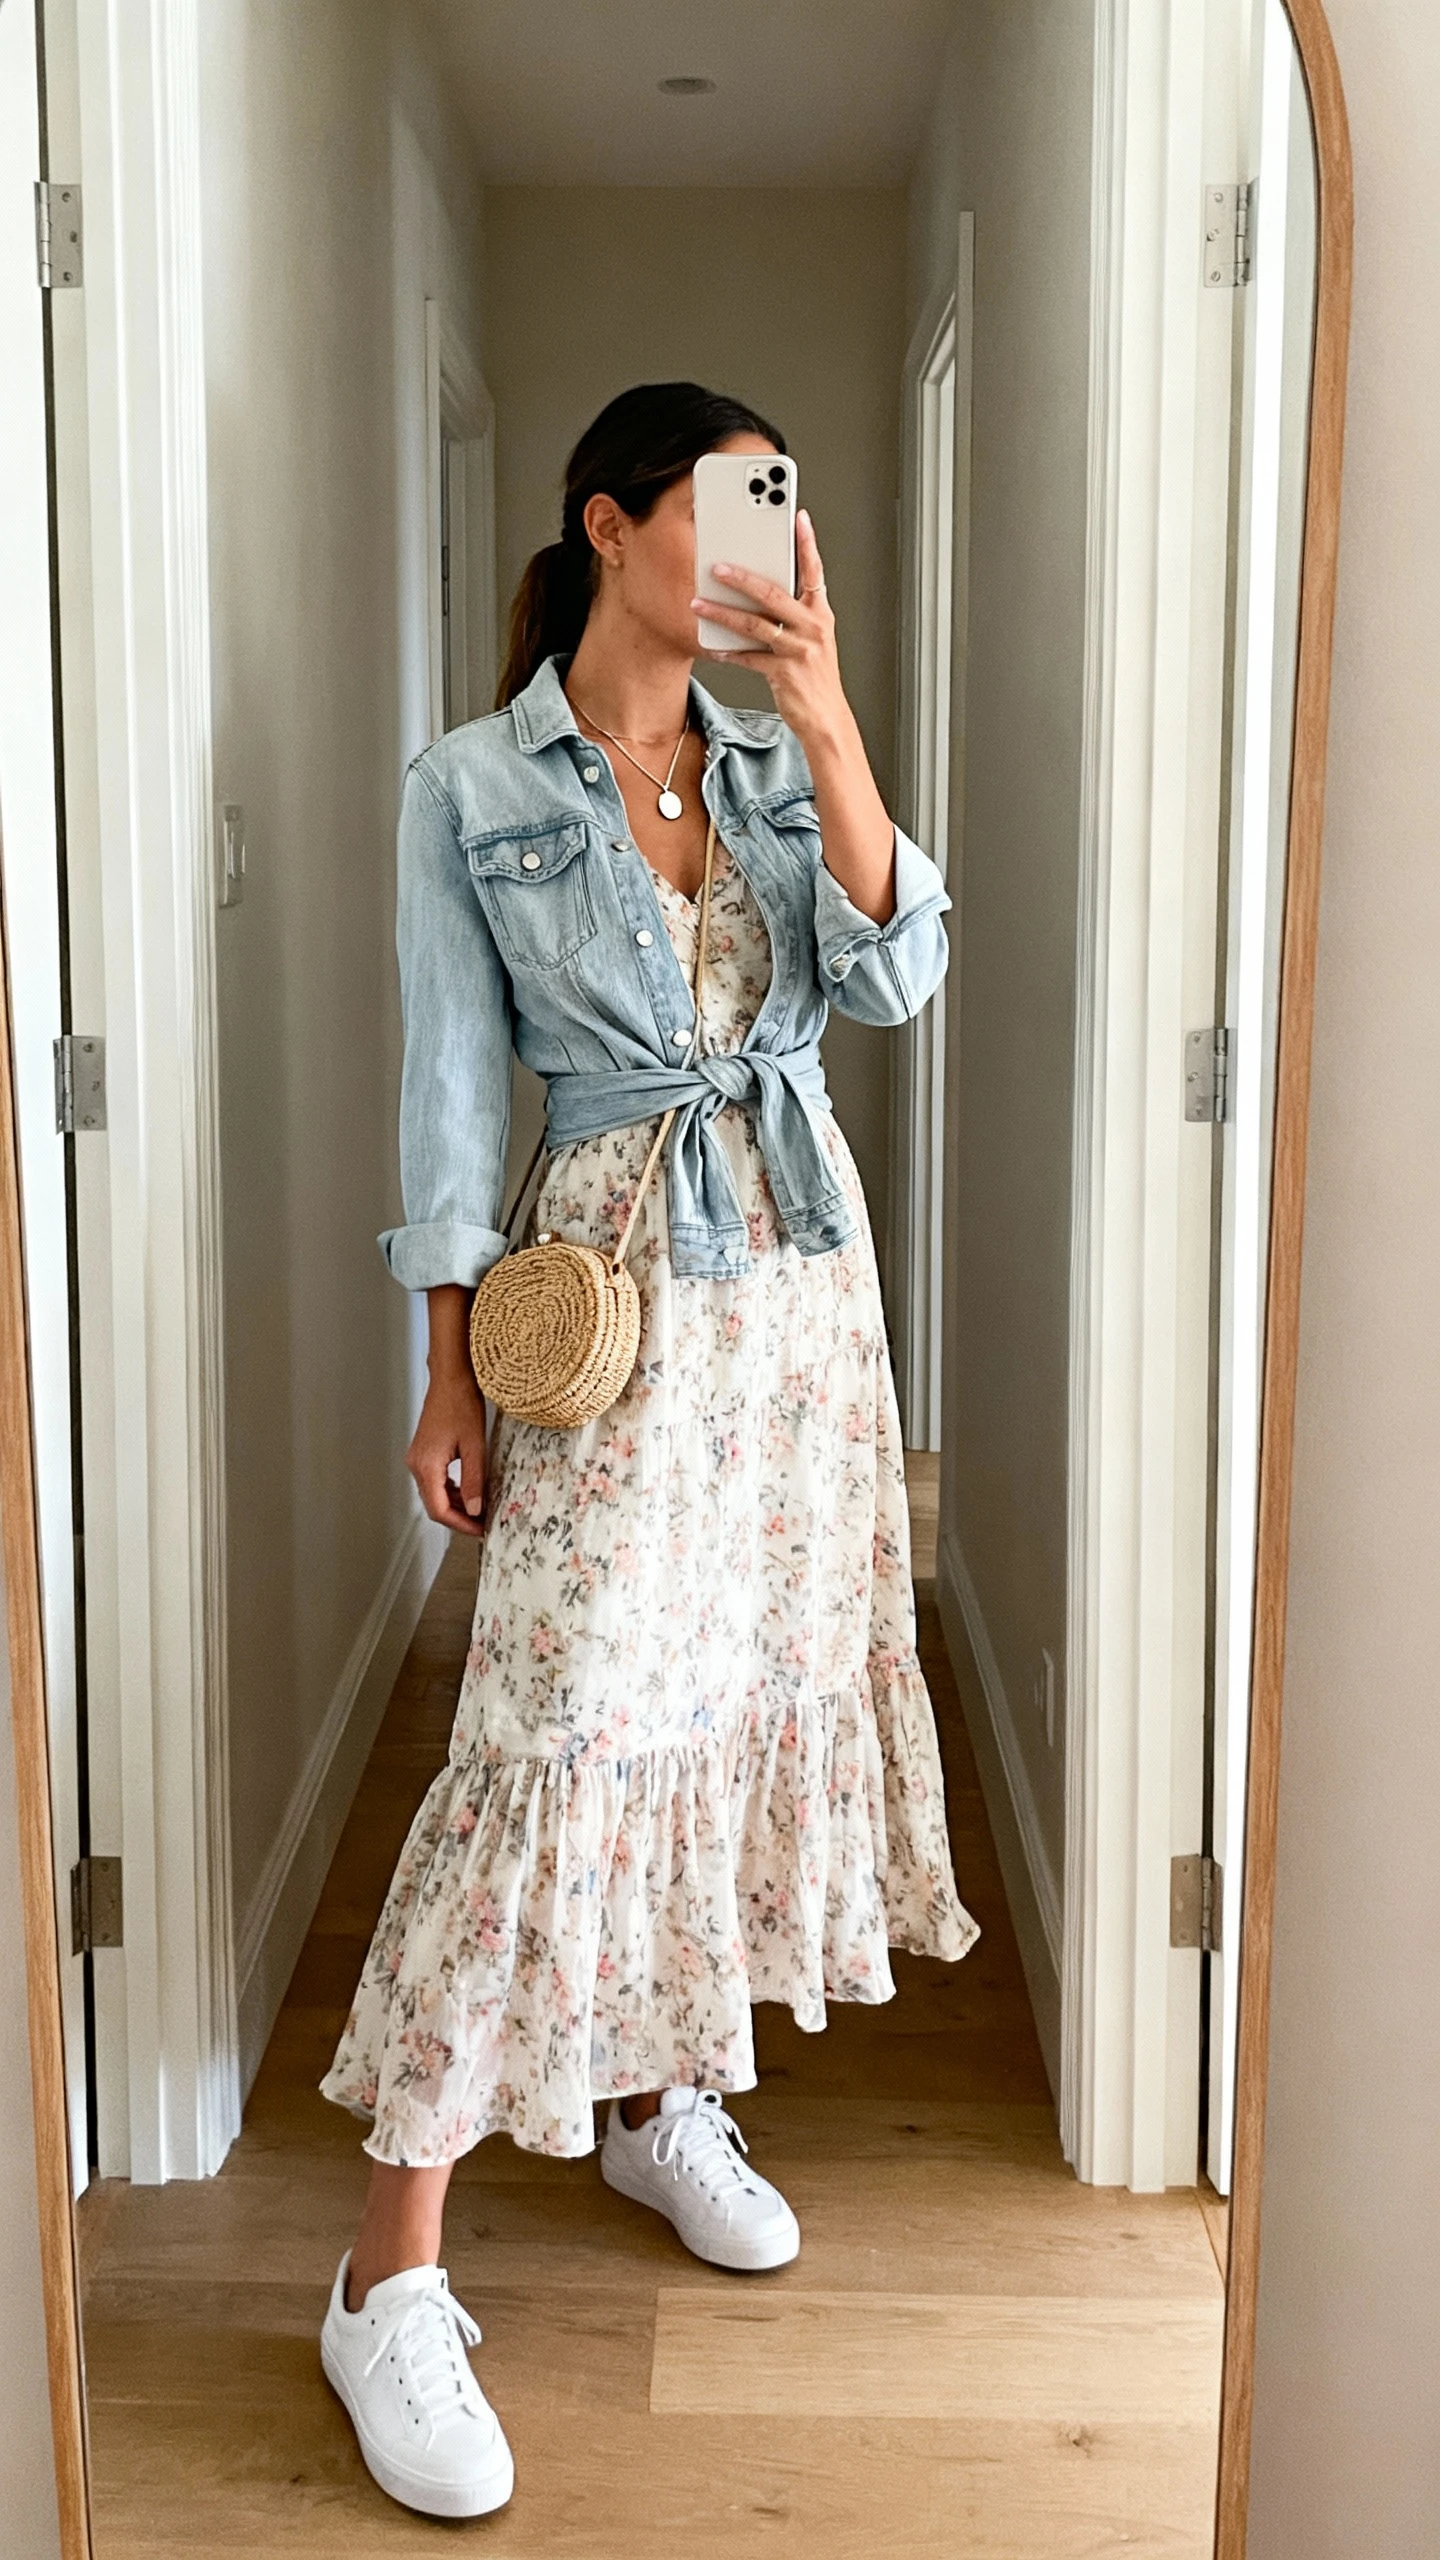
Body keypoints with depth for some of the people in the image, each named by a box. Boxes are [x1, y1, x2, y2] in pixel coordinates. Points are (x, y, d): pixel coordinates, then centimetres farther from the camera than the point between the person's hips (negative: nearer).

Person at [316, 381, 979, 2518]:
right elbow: (453, 1091, -5)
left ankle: (666, 2098, 31)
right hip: (616, 1288, -6)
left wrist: (825, 716, -15)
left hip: (804, 1273, 6)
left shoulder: (775, 764, 8)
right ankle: (390, 2278, -5)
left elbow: (894, 978, -6)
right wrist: (452, 1374, -7)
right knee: (558, 1740, -12)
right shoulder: (470, 791, -4)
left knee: (762, 1680, 10)